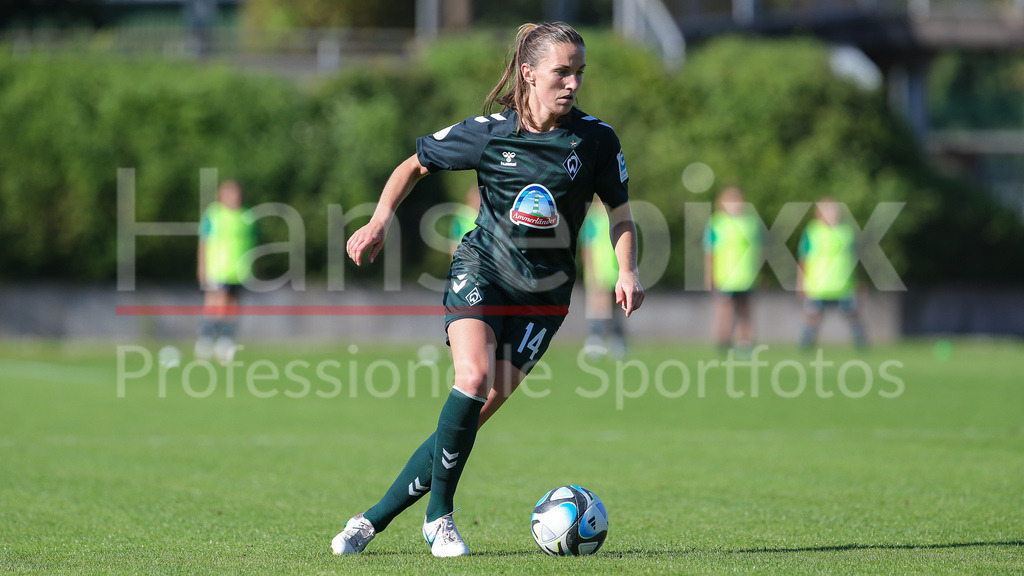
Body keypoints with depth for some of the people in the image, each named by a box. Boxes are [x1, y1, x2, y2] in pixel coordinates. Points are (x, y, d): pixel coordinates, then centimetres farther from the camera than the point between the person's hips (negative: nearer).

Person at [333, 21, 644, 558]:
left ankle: (376, 517, 3)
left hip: (543, 294, 1)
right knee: (472, 377, -27)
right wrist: (380, 220, -7)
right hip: (480, 272, -1)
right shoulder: (488, 132, -8)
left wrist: (627, 272, -10)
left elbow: (620, 212, 6)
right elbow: (415, 163, 6)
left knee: (479, 410, -7)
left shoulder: (596, 140, -6)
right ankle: (438, 514, -9)